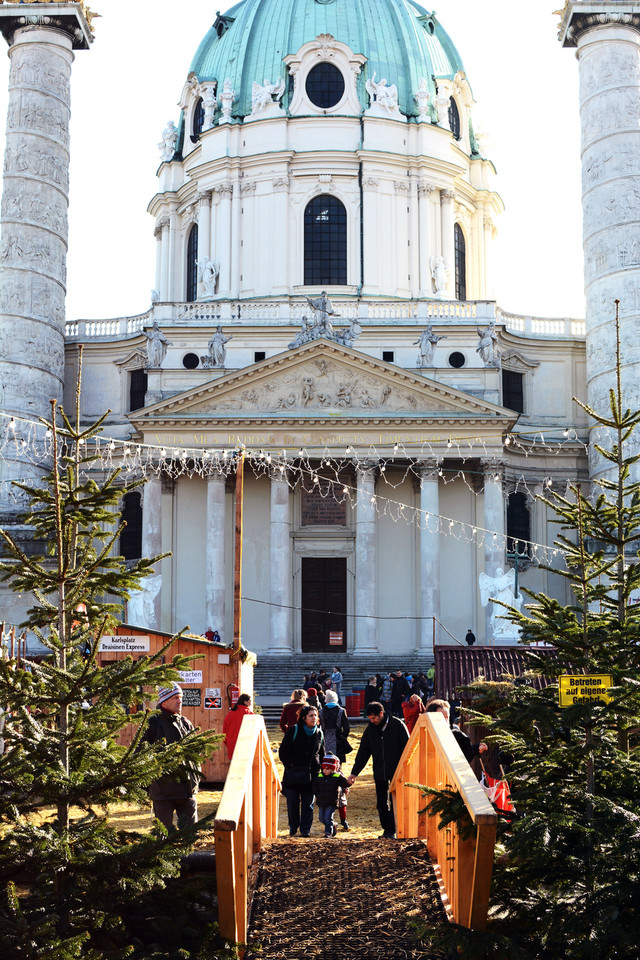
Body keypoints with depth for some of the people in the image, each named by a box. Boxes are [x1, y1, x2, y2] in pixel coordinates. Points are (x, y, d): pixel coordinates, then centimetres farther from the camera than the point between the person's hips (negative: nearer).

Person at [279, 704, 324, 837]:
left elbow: (322, 754, 18)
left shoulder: (319, 734, 8)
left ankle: (305, 829, 12)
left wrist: (320, 770, 8)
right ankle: (293, 827, 21)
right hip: (293, 774, -2)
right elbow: (283, 751, -1)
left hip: (311, 774, 2)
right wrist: (289, 765, -8)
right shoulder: (293, 731, -3)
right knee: (292, 802, 3)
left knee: (308, 803, 3)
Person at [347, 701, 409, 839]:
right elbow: (363, 752, 11)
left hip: (396, 771, -4)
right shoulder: (370, 728, 5)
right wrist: (354, 773, 7)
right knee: (381, 803, 5)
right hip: (379, 773, 4)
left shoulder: (398, 725, -8)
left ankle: (392, 831, 6)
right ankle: (387, 830, 14)